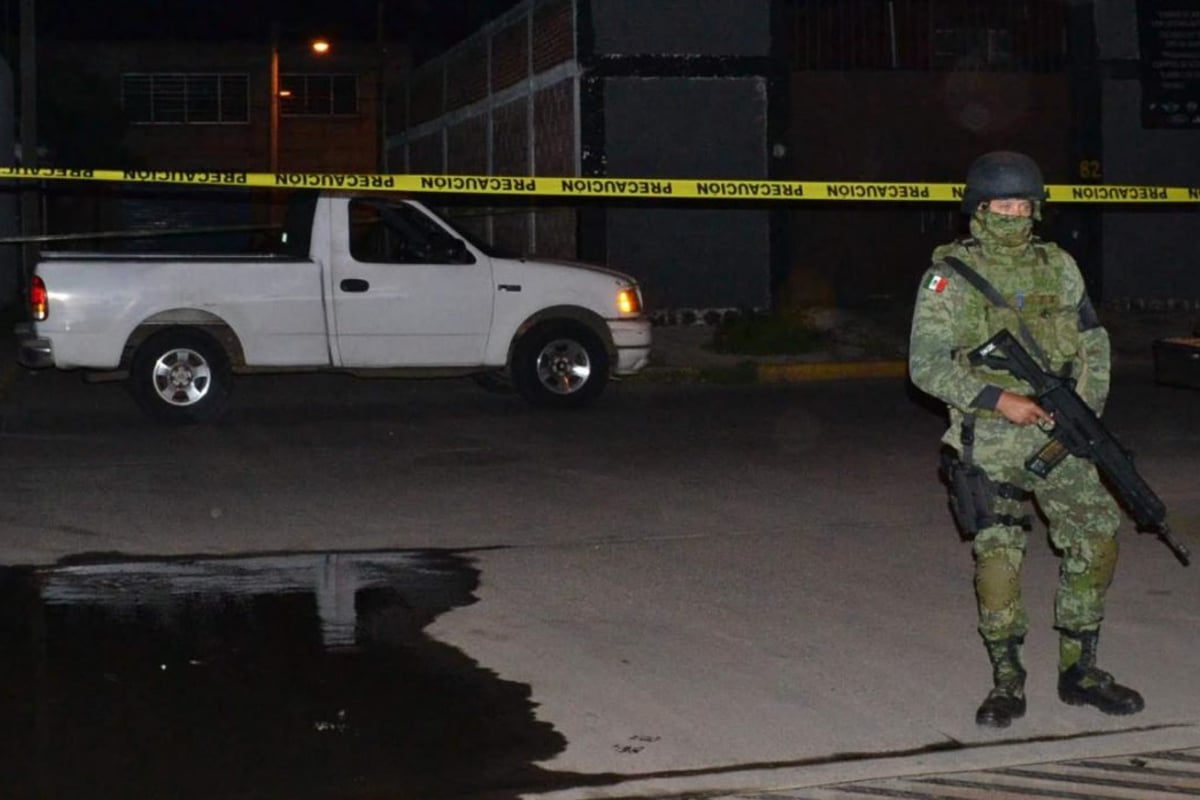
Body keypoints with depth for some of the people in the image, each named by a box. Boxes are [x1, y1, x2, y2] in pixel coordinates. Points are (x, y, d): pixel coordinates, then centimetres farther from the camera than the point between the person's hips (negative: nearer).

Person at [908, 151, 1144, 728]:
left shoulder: (1058, 266, 9)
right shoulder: (949, 276, -4)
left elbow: (1093, 342, 16)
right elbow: (925, 366, -9)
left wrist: (1086, 407, 1)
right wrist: (998, 399, -17)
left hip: (1060, 437, 4)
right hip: (991, 444, -4)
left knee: (1096, 542, 3)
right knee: (997, 558, -7)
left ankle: (1079, 670, 18)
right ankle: (1006, 681, 10)